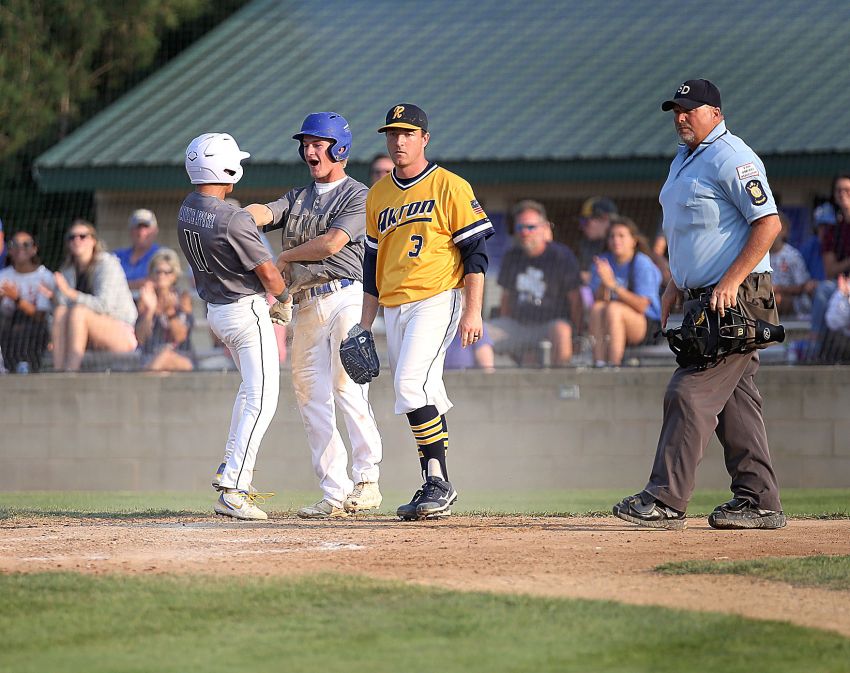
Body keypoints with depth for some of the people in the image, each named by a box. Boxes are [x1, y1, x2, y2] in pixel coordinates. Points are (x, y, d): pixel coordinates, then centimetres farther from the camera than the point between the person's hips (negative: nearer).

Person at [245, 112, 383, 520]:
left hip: (347, 298, -6)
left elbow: (332, 243, -12)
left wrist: (284, 258, 1)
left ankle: (367, 481, -15)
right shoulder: (297, 198, 22)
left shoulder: (358, 196, 2)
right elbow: (262, 213, 2)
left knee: (346, 387, -18)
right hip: (308, 305, 6)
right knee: (311, 397, 0)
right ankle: (335, 495, 1)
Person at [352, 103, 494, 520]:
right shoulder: (378, 195, 15)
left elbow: (475, 253, -6)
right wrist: (365, 324, 16)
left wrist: (472, 312, -14)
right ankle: (433, 490, 10)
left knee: (411, 384, -20)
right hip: (394, 309, 6)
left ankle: (440, 482, -16)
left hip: (436, 301, -6)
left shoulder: (449, 187, -3)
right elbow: (373, 263, 21)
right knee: (422, 398, 6)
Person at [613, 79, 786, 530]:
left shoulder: (731, 159, -13)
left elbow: (768, 223, -20)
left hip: (736, 298, -10)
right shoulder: (683, 160, 17)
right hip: (704, 299, 10)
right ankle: (759, 503, 13)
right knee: (733, 399, 9)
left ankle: (665, 501, -14)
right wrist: (675, 285, 20)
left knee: (690, 393, -13)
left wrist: (731, 282, -24)